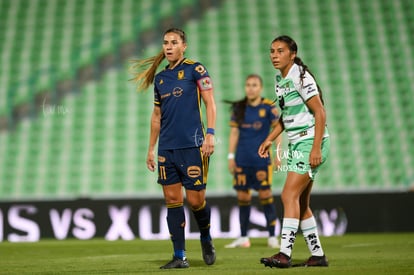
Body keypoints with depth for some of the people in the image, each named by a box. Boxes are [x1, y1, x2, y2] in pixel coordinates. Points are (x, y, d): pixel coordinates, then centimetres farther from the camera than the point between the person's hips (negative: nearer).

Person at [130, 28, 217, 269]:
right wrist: (151, 148, 19)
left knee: (195, 199, -5)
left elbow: (210, 103, -5)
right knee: (172, 199, 1)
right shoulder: (160, 78, 15)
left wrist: (210, 133, -17)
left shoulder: (195, 69, -1)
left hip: (192, 146, -5)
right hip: (166, 148, 5)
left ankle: (206, 239, 24)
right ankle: (179, 256, 4)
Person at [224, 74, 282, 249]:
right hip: (242, 160, 3)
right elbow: (234, 133, 11)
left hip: (261, 159, -3)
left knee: (265, 196, -5)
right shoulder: (239, 108, 8)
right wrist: (231, 156, 7)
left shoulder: (268, 107, -2)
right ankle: (243, 238, 13)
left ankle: (272, 237, 2)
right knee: (242, 198, 5)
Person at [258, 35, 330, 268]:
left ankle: (285, 254, -20)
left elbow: (320, 112, -17)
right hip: (297, 144, 9)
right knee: (301, 203, 9)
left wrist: (316, 148, -23)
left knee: (290, 195, -16)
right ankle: (318, 255, 15)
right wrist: (270, 139, 16)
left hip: (311, 142, -9)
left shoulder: (300, 77, -14)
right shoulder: (280, 79, 12)